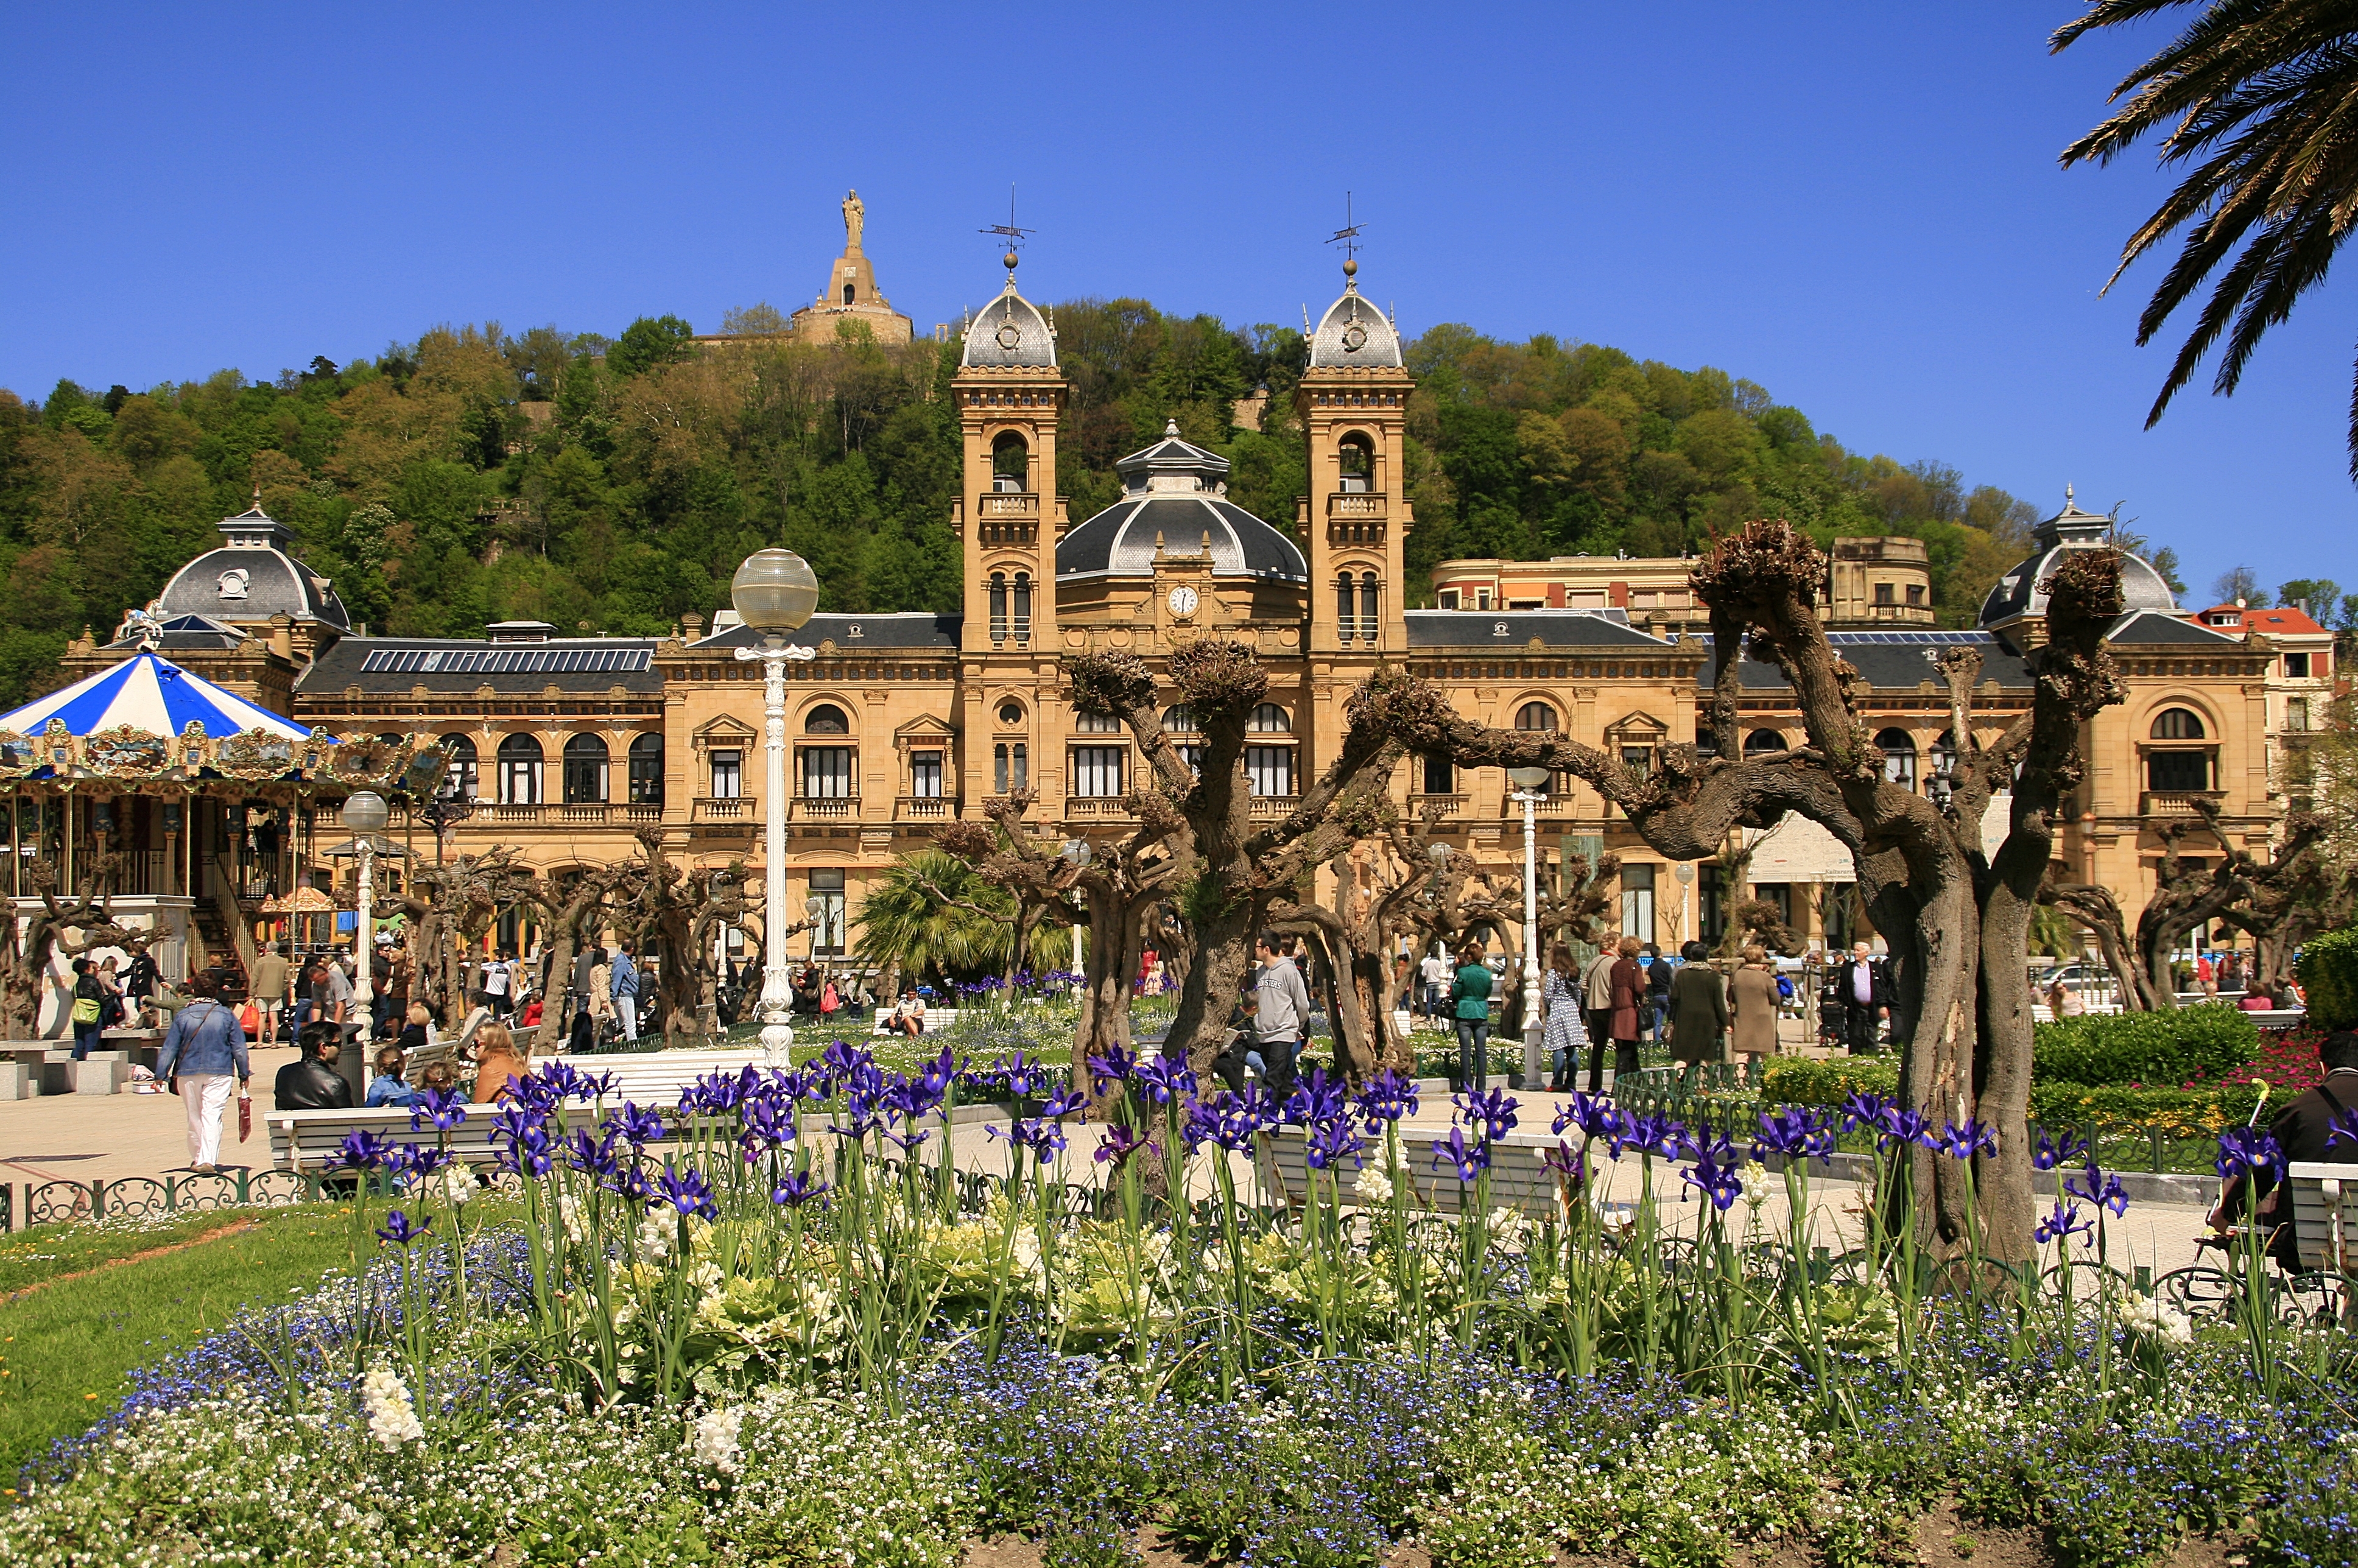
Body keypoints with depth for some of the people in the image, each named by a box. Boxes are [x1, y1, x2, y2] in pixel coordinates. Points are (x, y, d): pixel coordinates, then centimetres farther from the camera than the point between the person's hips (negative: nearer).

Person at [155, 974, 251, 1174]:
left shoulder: (182, 1016, -1)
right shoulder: (226, 1015, 0)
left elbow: (169, 1048, -2)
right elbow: (239, 1048, 1)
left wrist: (161, 1075, 2)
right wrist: (244, 1074, 9)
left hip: (188, 1073, 1)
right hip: (219, 1073, -1)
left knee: (194, 1117, 14)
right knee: (212, 1116, -6)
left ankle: (197, 1159, 23)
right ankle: (208, 1160, -19)